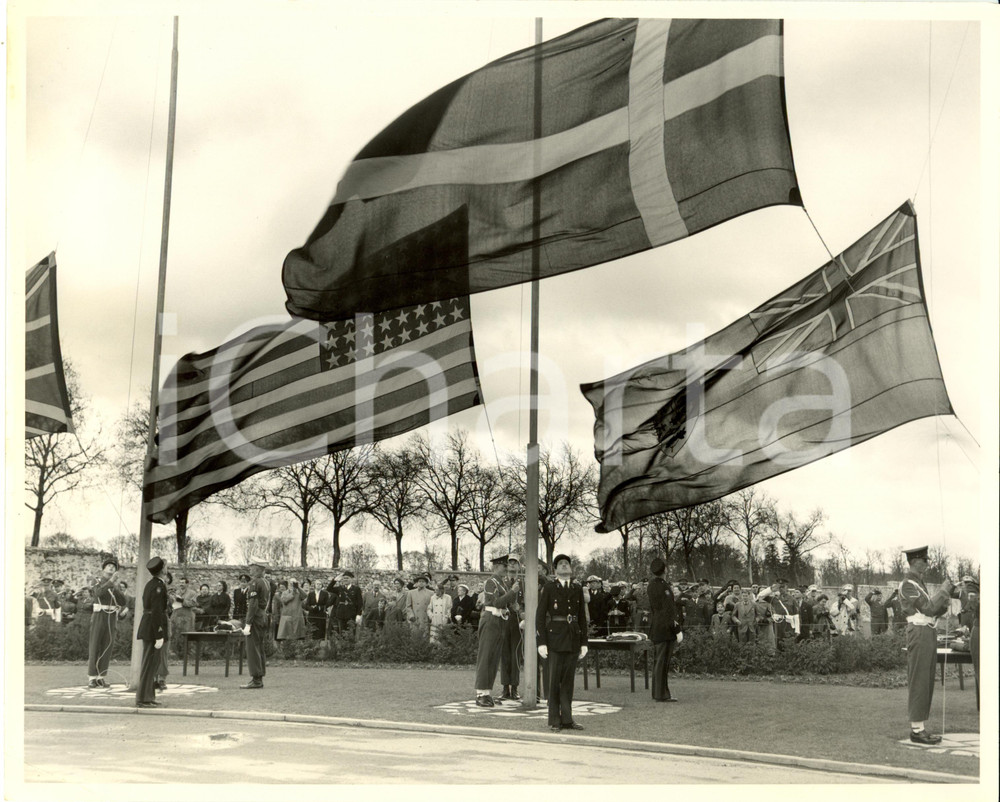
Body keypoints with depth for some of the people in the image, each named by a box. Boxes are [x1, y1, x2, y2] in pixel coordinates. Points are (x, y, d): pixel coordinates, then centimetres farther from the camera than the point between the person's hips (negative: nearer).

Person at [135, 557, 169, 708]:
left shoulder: (150, 584, 14)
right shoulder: (158, 586, -15)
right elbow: (156, 612, -20)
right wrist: (159, 636, -20)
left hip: (147, 626, 9)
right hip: (154, 627, -9)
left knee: (152, 662, 14)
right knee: (149, 663, -5)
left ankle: (148, 697, 18)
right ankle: (143, 699, -3)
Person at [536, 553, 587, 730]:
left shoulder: (577, 590, 12)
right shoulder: (548, 589, 1)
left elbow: (582, 617, 13)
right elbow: (540, 616, -2)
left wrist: (584, 643, 8)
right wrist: (541, 643, -10)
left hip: (573, 639, 3)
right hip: (555, 637, -3)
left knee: (568, 680, 6)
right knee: (554, 680, -1)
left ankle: (567, 720, 11)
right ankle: (554, 721, 5)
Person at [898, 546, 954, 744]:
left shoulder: (919, 584, 20)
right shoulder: (907, 585, -13)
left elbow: (932, 613, 19)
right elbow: (928, 609, -19)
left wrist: (945, 602, 1)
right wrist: (943, 590, -10)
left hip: (929, 634, 10)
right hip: (919, 634, -10)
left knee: (926, 683, 11)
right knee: (918, 683, -7)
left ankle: (919, 728, 15)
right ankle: (917, 730, -3)